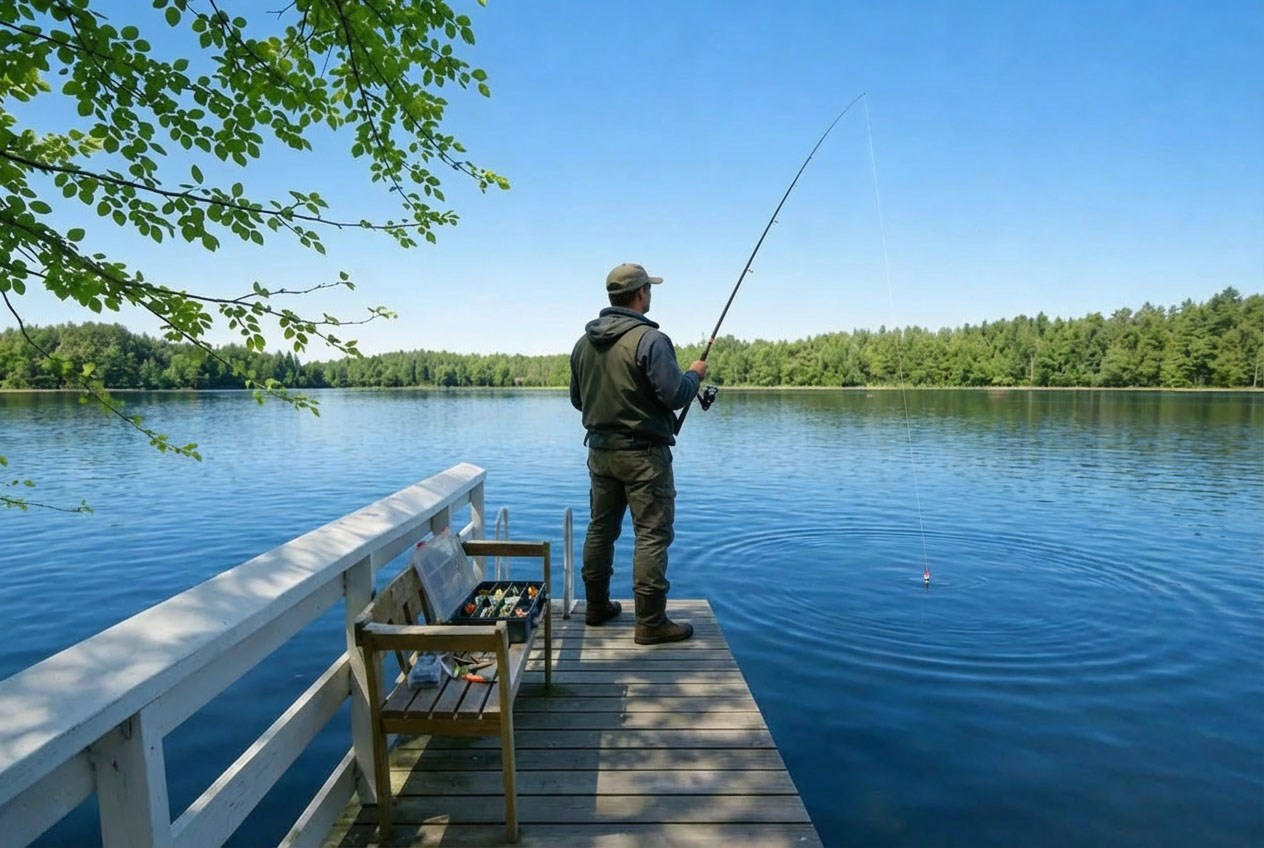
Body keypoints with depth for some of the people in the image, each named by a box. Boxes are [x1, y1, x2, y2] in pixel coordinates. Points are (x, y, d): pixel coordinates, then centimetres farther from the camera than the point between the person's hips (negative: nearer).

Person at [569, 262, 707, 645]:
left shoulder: (584, 343, 7)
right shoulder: (650, 339, -15)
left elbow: (576, 399, 14)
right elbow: (675, 395, -18)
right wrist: (695, 374, 1)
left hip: (599, 450, 7)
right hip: (643, 454, -7)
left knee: (601, 528, 16)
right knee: (652, 534, -1)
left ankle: (597, 605, 28)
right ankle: (651, 622, 4)